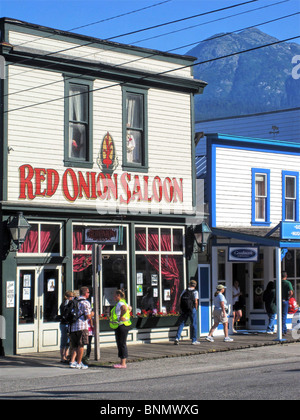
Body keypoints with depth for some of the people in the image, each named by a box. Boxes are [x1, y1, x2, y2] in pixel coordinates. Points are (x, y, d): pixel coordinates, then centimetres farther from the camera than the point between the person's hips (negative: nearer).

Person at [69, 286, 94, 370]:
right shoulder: (86, 302, -8)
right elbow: (88, 316, -12)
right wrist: (92, 314, 8)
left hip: (73, 326, 7)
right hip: (82, 326, -7)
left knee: (75, 346, 13)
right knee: (81, 345, 1)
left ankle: (72, 361, 2)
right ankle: (79, 363, 3)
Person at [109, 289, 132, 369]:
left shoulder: (120, 303, -14)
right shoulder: (123, 303, 17)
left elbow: (124, 309, -36)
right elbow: (129, 308, 36)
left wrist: (121, 317, -24)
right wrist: (126, 316, 24)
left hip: (121, 326, -10)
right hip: (120, 327, 10)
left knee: (122, 344, -8)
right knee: (120, 344, 14)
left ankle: (123, 364, -7)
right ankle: (122, 362, 18)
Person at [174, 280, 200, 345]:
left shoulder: (185, 291, 9)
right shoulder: (195, 292, -2)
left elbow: (180, 299, 6)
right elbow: (196, 301, -10)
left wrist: (181, 308, 13)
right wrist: (196, 309, 4)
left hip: (184, 310, 3)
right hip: (192, 309, -3)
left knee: (181, 324, 7)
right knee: (194, 324, 6)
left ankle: (177, 338, -7)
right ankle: (194, 340, 8)